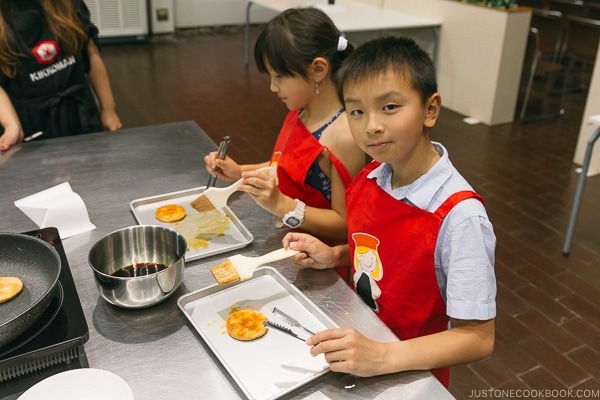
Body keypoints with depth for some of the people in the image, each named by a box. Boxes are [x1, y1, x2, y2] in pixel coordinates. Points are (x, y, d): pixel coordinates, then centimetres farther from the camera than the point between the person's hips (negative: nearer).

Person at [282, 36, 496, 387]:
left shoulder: (460, 216, -30)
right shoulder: (369, 179, -10)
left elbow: (478, 338, -24)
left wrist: (384, 357, -34)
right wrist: (334, 256, -9)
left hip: (410, 375, -5)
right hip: (355, 351, 6)